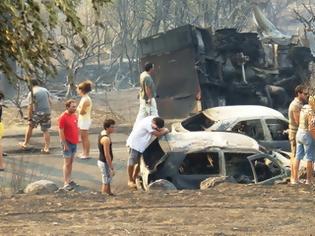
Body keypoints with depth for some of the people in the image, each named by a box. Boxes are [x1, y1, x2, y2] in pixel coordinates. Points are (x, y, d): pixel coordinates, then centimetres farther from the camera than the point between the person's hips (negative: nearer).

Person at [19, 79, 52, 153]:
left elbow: (30, 107, -11)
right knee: (45, 130, 9)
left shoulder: (31, 93, -9)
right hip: (47, 113, 4)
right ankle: (46, 148, 8)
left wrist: (29, 118, -5)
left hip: (37, 113, -4)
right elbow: (50, 102, 9)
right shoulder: (45, 90, 7)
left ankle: (25, 144, 27)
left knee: (30, 127, 17)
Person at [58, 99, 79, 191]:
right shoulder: (63, 117, -18)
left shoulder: (74, 116, 6)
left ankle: (69, 180, 23)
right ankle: (66, 183, -2)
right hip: (67, 143, -7)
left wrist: (77, 139, 14)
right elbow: (61, 132, -18)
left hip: (74, 142, 7)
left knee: (71, 162, 14)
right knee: (67, 163, -5)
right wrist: (65, 145, -19)